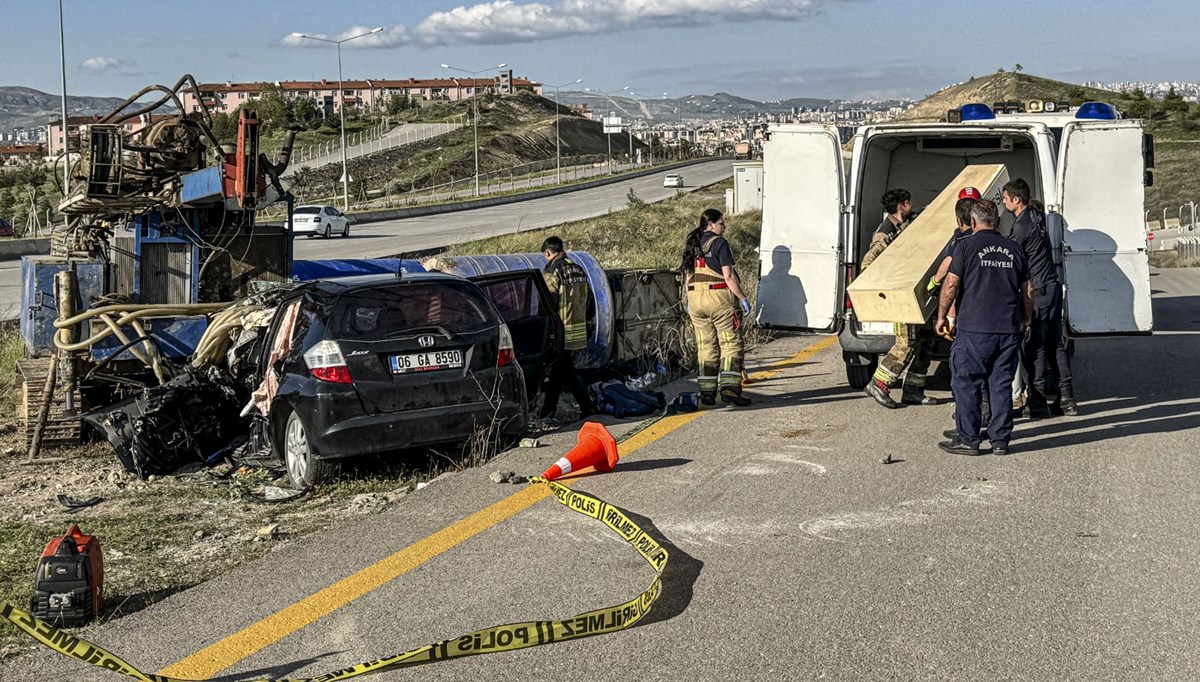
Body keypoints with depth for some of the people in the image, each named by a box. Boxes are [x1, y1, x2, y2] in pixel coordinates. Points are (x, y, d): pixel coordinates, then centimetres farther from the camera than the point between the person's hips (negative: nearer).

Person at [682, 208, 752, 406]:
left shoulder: (691, 245, 13)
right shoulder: (719, 243, -8)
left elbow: (687, 277, 15)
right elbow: (728, 276, -13)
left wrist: (690, 302, 22)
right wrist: (742, 298, -8)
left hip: (696, 300, 6)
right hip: (719, 298, -6)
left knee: (706, 348, 10)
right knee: (731, 345, 0)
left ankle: (707, 393, 10)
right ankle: (729, 389, -9)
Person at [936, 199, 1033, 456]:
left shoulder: (967, 246, -3)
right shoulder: (1013, 248, 12)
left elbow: (951, 284, -8)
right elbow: (1027, 290, 16)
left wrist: (942, 316, 3)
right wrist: (1026, 320, 29)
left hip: (974, 329, -5)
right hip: (1009, 329, 5)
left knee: (966, 385, 3)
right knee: (1002, 386, 9)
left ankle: (968, 440, 5)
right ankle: (1000, 441, 12)